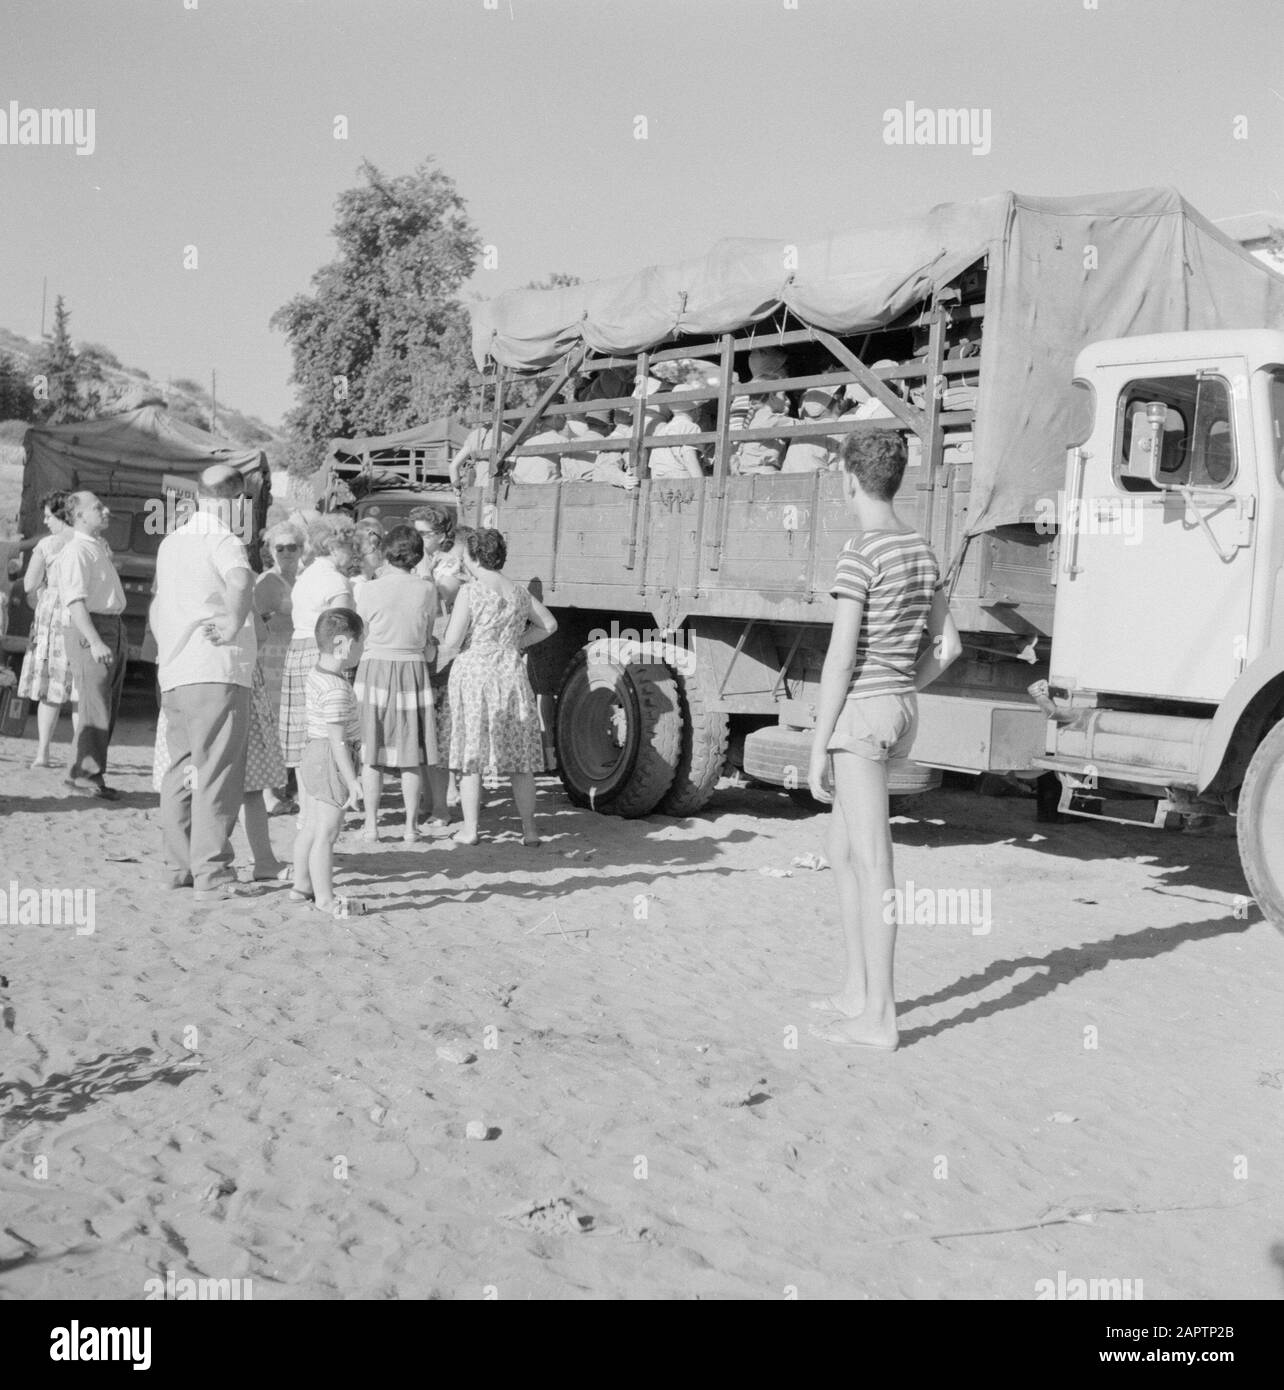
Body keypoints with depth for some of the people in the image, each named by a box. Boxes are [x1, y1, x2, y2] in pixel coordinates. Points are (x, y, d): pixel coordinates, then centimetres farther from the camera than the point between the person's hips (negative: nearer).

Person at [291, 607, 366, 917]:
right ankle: (325, 898, 1)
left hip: (313, 753, 10)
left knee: (312, 826, 19)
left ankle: (301, 886, 29)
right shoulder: (336, 689, -23)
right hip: (331, 762, -10)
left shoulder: (316, 674, 8)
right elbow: (338, 740, -25)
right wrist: (352, 781, -23)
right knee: (327, 832, -4)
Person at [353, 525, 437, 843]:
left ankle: (371, 824, 10)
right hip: (413, 671, 1)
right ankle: (411, 826, 10)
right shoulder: (426, 589, -4)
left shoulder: (370, 589, -7)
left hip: (375, 667, -1)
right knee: (411, 752, 7)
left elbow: (359, 635, 2)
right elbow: (428, 637, 4)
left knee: (371, 751, 7)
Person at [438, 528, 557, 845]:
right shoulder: (519, 593, 8)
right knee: (520, 757, 9)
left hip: (473, 673, -4)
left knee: (471, 756, 5)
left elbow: (452, 642, -13)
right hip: (511, 674, 4)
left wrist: (438, 661, 6)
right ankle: (529, 830, 10)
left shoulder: (470, 591, -9)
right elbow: (549, 624, 19)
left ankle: (470, 829, 6)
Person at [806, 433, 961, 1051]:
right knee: (841, 853, 18)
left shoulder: (860, 553, -14)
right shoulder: (921, 550, 13)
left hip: (858, 709, -9)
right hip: (900, 709, 9)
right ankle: (857, 989, 25)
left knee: (873, 865, -6)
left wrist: (818, 746, -13)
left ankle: (879, 1016, 0)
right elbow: (948, 646, 15)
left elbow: (840, 657, -17)